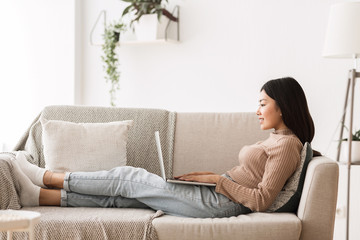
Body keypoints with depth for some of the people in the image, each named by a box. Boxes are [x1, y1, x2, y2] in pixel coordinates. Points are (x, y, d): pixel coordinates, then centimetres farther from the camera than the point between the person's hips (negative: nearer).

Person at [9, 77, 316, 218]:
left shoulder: (287, 145, -12)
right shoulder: (276, 138, 18)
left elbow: (262, 200, -21)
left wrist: (219, 179, -16)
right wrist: (212, 175, 8)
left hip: (219, 202, -9)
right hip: (215, 197, 9)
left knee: (127, 177, -3)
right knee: (120, 195, 3)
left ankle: (45, 176, 10)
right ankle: (40, 195, 6)